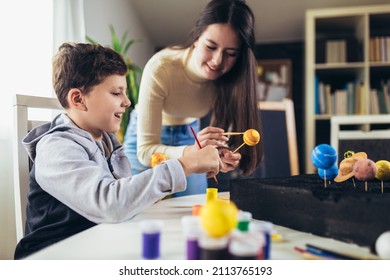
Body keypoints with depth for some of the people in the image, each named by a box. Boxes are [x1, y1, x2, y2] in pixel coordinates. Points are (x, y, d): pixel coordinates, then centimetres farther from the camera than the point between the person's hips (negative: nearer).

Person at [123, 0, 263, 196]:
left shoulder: (233, 78, -24)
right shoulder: (160, 69, -34)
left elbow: (218, 139, -18)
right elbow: (145, 150, -34)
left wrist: (223, 157, -41)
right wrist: (190, 151, -52)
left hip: (191, 135, 3)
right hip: (146, 141, -2)